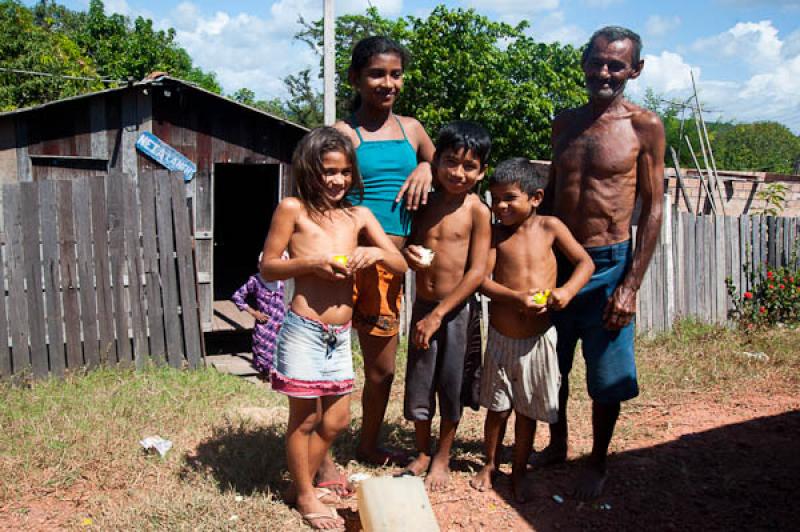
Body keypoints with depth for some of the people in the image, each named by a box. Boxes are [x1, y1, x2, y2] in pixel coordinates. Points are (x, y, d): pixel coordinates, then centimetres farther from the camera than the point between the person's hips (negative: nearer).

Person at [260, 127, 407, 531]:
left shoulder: (359, 216, 7)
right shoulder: (293, 209, -6)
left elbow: (401, 266, 7)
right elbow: (268, 268, -4)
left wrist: (376, 253, -13)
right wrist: (310, 263, -18)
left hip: (340, 335, 5)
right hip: (304, 331, -5)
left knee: (336, 419, 15)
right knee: (304, 418, 7)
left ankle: (304, 481, 36)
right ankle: (305, 496, 26)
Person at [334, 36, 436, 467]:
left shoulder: (411, 129, 12)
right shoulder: (343, 133, -4)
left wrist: (425, 168, 4)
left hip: (389, 266, 6)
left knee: (382, 368, 17)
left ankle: (367, 446, 39)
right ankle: (320, 461, 14)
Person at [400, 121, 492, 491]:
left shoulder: (476, 211, -10)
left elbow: (477, 272, -14)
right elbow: (408, 243, 16)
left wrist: (438, 314, -15)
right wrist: (409, 255, -10)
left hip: (458, 309, -4)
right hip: (423, 305, 4)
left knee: (452, 385, 8)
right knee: (418, 382, 10)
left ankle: (442, 458, 27)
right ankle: (422, 453, 30)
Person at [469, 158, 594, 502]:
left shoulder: (549, 227, -4)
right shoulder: (494, 233, -4)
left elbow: (585, 262, 0)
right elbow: (482, 279, -12)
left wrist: (567, 290, -19)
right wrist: (518, 298, -28)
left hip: (538, 338, 0)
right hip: (501, 337, 0)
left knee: (528, 410, 12)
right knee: (497, 407, 13)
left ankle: (519, 471, 30)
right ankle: (491, 464, 34)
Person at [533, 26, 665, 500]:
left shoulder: (645, 126, -7)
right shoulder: (565, 122, 7)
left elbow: (653, 209, -8)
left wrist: (631, 287, -14)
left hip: (607, 266, -4)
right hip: (556, 261, 5)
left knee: (607, 378, 7)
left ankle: (598, 464, 28)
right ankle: (557, 446, 38)